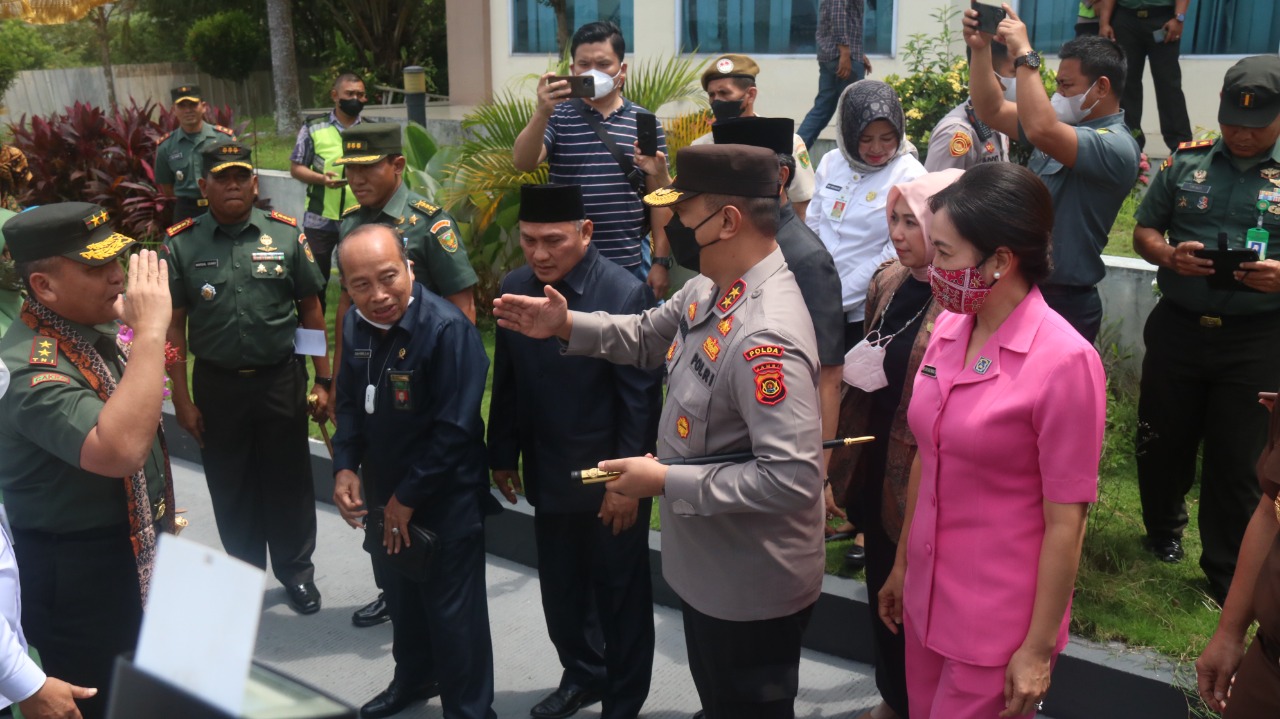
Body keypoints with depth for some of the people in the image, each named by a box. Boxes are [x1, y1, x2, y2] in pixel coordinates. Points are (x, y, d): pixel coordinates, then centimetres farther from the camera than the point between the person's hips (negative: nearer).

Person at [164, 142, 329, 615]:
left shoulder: (286, 235, -3)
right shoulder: (181, 244, -4)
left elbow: (311, 311, 2)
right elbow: (174, 326, -2)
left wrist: (323, 379, 0)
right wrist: (181, 399, -3)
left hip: (281, 380, 0)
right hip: (216, 384, 1)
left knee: (289, 482, 10)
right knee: (231, 486, 14)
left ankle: (296, 570, 30)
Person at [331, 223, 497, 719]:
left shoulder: (447, 328, -25)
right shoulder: (356, 325, -2)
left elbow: (454, 428, -24)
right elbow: (349, 402, 9)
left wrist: (409, 497, -18)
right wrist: (345, 467, -4)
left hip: (445, 499, -7)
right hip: (384, 491, 7)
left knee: (453, 610, 5)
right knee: (401, 593, 25)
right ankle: (413, 678, 49)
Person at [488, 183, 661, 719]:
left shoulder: (626, 294, -19)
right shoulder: (514, 288, -1)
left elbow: (641, 398, -17)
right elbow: (507, 382, 6)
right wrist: (503, 455, 9)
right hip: (547, 474, 5)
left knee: (620, 594, 12)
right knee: (560, 588, 21)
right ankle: (582, 674, 44)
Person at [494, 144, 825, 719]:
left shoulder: (766, 338, -33)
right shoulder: (708, 288, -4)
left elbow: (791, 478, -36)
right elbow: (651, 337, 16)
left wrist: (666, 481, -28)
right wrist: (566, 325, 1)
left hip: (751, 586, -9)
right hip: (707, 566, 9)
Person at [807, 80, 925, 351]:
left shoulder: (911, 177, -11)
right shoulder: (831, 162, 3)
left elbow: (894, 256, -14)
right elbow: (813, 226, 8)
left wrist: (837, 298, -15)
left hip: (866, 313, -4)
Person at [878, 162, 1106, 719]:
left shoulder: (1064, 361, -20)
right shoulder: (948, 329, -1)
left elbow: (1066, 521, -16)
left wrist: (1039, 649, -12)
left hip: (998, 620, -6)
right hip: (928, 593, 6)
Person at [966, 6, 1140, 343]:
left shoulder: (1115, 146, -19)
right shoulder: (1067, 124, 9)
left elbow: (1041, 131, -36)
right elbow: (991, 111, 10)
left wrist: (1024, 54, -29)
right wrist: (980, 49, -3)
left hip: (1064, 303, -9)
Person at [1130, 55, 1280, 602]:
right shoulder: (1187, 161, 4)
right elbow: (1144, 231, 7)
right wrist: (1170, 255, -14)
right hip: (1178, 327, 2)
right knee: (1162, 441, 14)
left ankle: (1226, 571, 21)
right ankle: (1163, 529, 40)